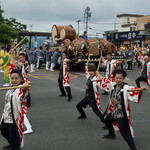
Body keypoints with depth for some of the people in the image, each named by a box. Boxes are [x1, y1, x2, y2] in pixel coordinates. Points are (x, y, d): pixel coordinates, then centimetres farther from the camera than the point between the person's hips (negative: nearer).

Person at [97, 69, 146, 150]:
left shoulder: (126, 88, -22)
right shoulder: (112, 85, -1)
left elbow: (134, 90, -40)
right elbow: (104, 80, 16)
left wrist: (140, 90, -61)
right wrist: (98, 74, 29)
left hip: (122, 114, -9)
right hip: (114, 111, 9)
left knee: (125, 133, -17)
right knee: (106, 120, 32)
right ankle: (111, 134, 59)